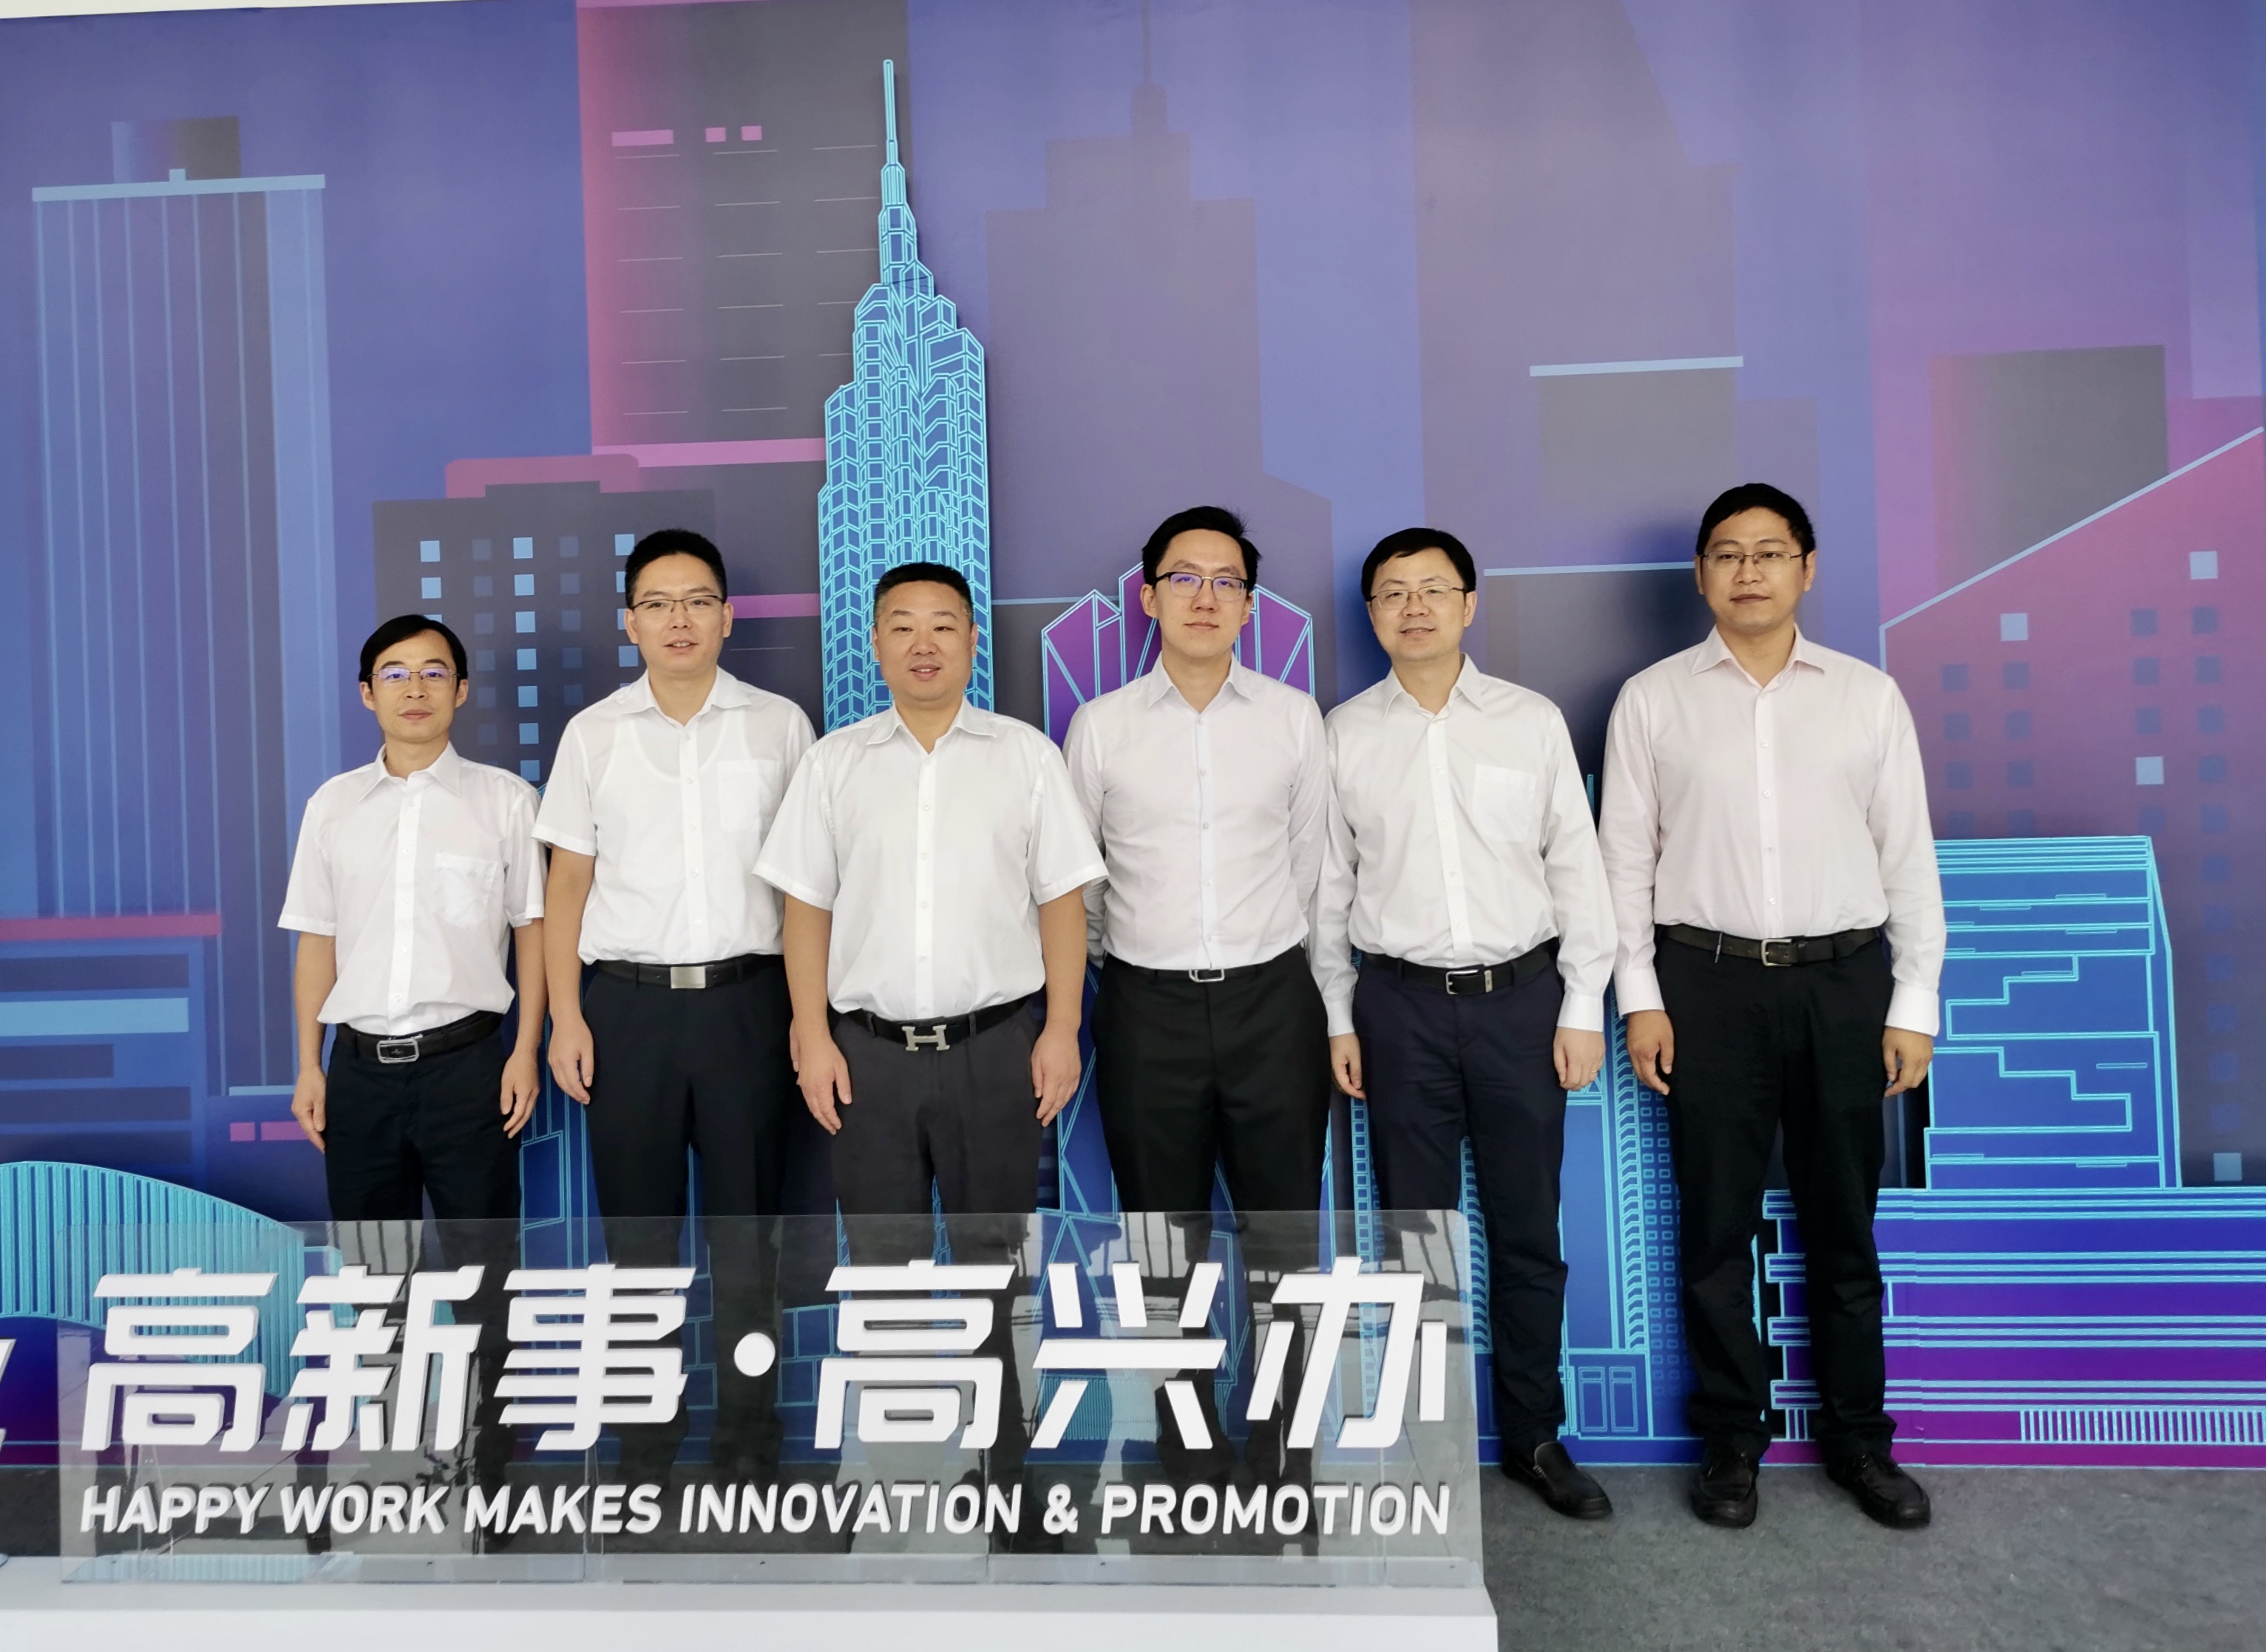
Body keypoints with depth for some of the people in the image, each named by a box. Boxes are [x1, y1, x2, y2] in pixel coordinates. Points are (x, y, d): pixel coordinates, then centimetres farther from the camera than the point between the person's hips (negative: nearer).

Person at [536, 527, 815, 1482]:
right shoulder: (595, 733, 7)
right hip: (628, 1001, 1)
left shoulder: (779, 724, 5)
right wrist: (566, 1016, 0)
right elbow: (568, 883, 8)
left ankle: (748, 1441, 19)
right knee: (637, 1226, 8)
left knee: (746, 1225, 5)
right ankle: (645, 1443, 23)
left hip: (747, 998, -1)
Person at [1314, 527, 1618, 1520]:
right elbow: (1329, 884, 5)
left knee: (1527, 1232, 10)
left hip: (1521, 993, 0)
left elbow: (1577, 866, 3)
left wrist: (1584, 1007, 0)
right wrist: (1338, 1018, 4)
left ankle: (1535, 1437, 28)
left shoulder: (1533, 722, 2)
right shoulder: (1344, 734, 2)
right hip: (1401, 1001, 0)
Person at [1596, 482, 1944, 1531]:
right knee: (1717, 1224, 8)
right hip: (1708, 980, -1)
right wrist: (1639, 999, -3)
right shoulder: (1652, 699, 2)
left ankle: (1856, 1432, 28)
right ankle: (1729, 1435, 23)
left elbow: (1908, 856, 5)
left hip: (1845, 978, 1)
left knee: (1842, 1220, 12)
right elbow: (1625, 856, 2)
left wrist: (1914, 1005, 2)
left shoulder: (1868, 696, 5)